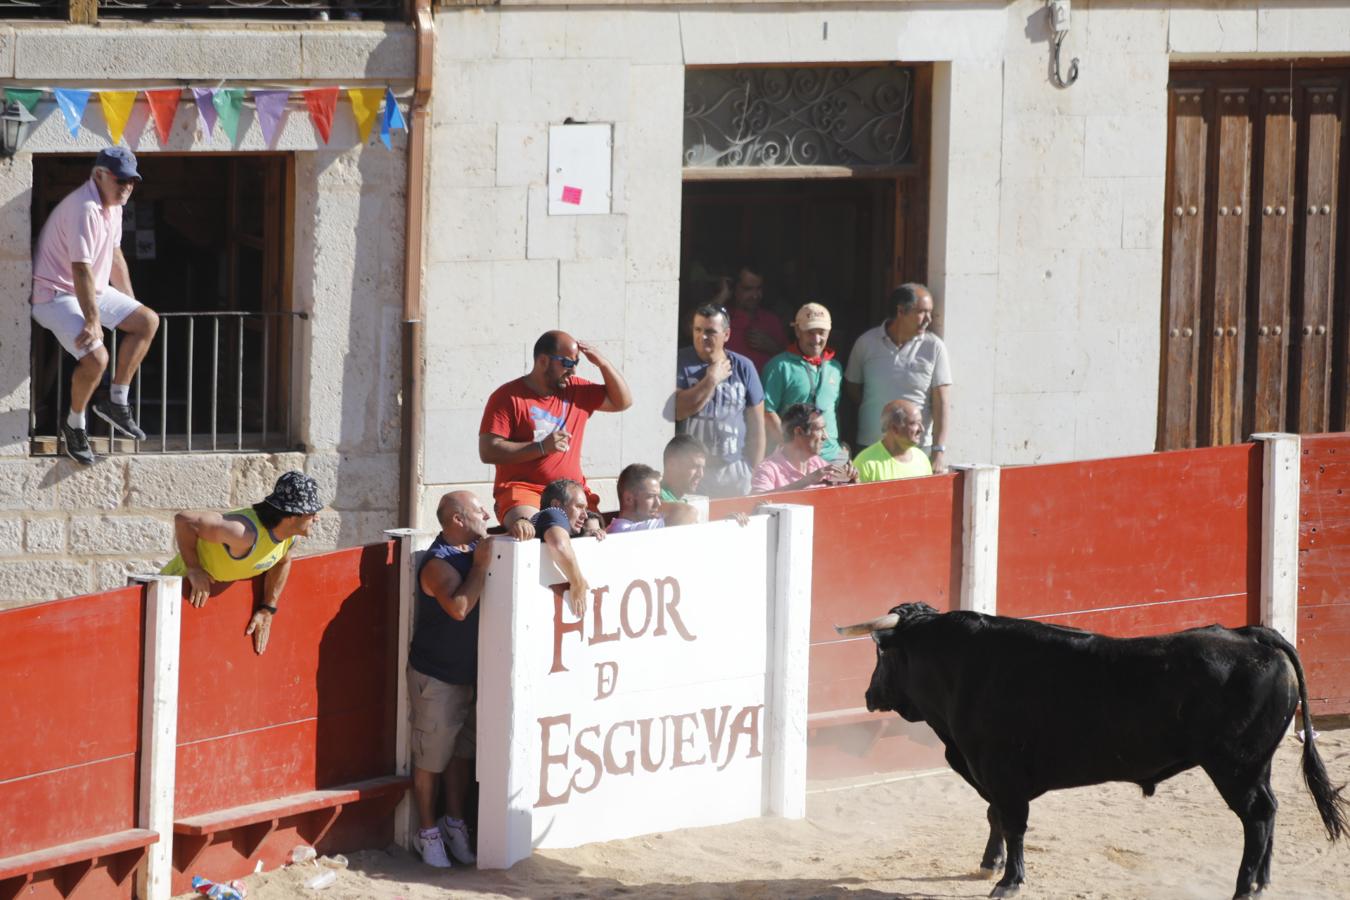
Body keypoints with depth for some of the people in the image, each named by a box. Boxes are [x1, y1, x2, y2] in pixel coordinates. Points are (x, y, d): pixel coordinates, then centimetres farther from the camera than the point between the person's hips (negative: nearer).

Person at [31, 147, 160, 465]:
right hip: (56, 296, -10)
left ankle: (117, 402, 12)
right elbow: (82, 270, -30)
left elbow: (115, 257, 18)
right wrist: (93, 321, -30)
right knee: (96, 357, -26)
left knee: (148, 322, 7)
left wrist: (130, 307, 22)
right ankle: (74, 424, -1)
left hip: (93, 292, 10)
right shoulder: (84, 209, -26)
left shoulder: (113, 205, 6)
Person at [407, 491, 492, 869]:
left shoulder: (474, 549, 2)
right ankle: (428, 831, 13)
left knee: (462, 752, 17)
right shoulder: (439, 563, -23)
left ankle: (455, 823, 29)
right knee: (431, 758, 3)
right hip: (435, 677, -8)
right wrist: (480, 565, -30)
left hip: (468, 673, 8)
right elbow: (459, 607, -37)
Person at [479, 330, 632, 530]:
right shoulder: (508, 397, -2)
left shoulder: (576, 390, 16)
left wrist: (603, 364, 9)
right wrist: (542, 447, -15)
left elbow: (622, 401, 24)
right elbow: (488, 451, -9)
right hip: (522, 490, -5)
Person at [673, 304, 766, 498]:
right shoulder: (681, 363, 1)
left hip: (734, 471, 2)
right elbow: (678, 410, -14)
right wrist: (712, 379, -9)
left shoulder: (743, 367, 6)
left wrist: (753, 472, 5)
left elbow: (757, 424, 9)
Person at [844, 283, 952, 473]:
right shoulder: (867, 343, 3)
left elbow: (940, 404, -3)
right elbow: (852, 386, 16)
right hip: (870, 447, 1)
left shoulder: (934, 347, -1)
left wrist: (939, 451, -10)